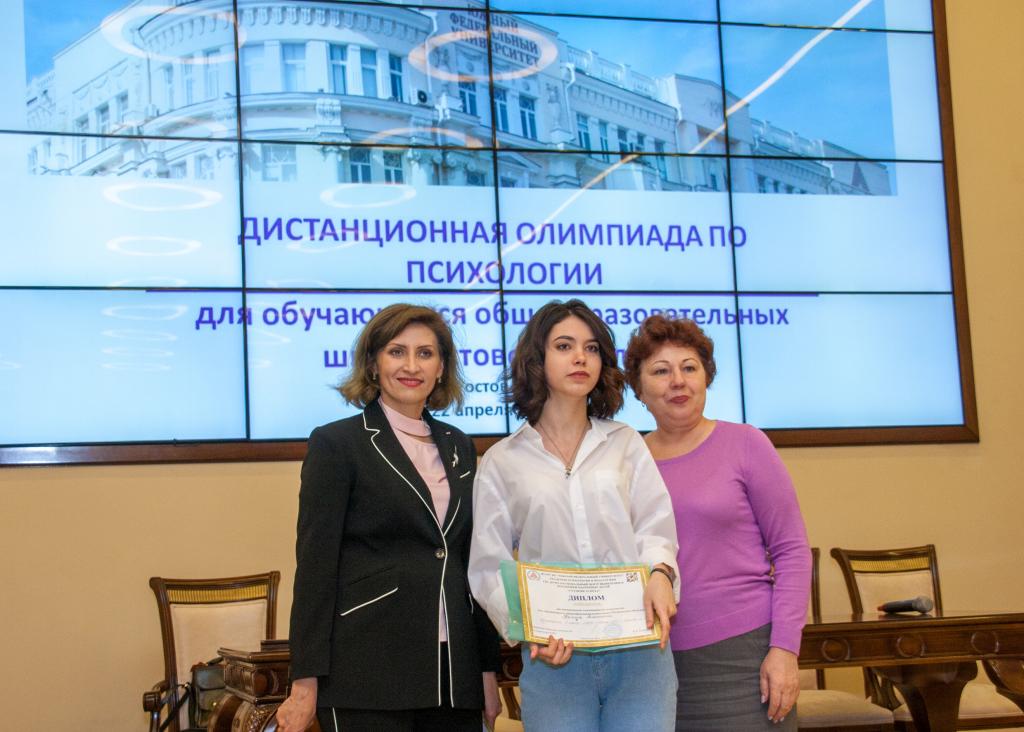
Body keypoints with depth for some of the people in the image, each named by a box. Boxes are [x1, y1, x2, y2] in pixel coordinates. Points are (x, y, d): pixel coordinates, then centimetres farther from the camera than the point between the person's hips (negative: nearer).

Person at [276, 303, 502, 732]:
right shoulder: (336, 443, -2)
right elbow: (315, 566, -7)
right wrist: (305, 683, -11)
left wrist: (488, 669, 12)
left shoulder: (458, 447, 14)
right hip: (368, 677, -5)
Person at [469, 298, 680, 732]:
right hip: (555, 656, -1)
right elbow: (489, 567, 5)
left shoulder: (625, 443, 13)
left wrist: (659, 572, -16)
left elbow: (655, 529, 6)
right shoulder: (502, 461, 8)